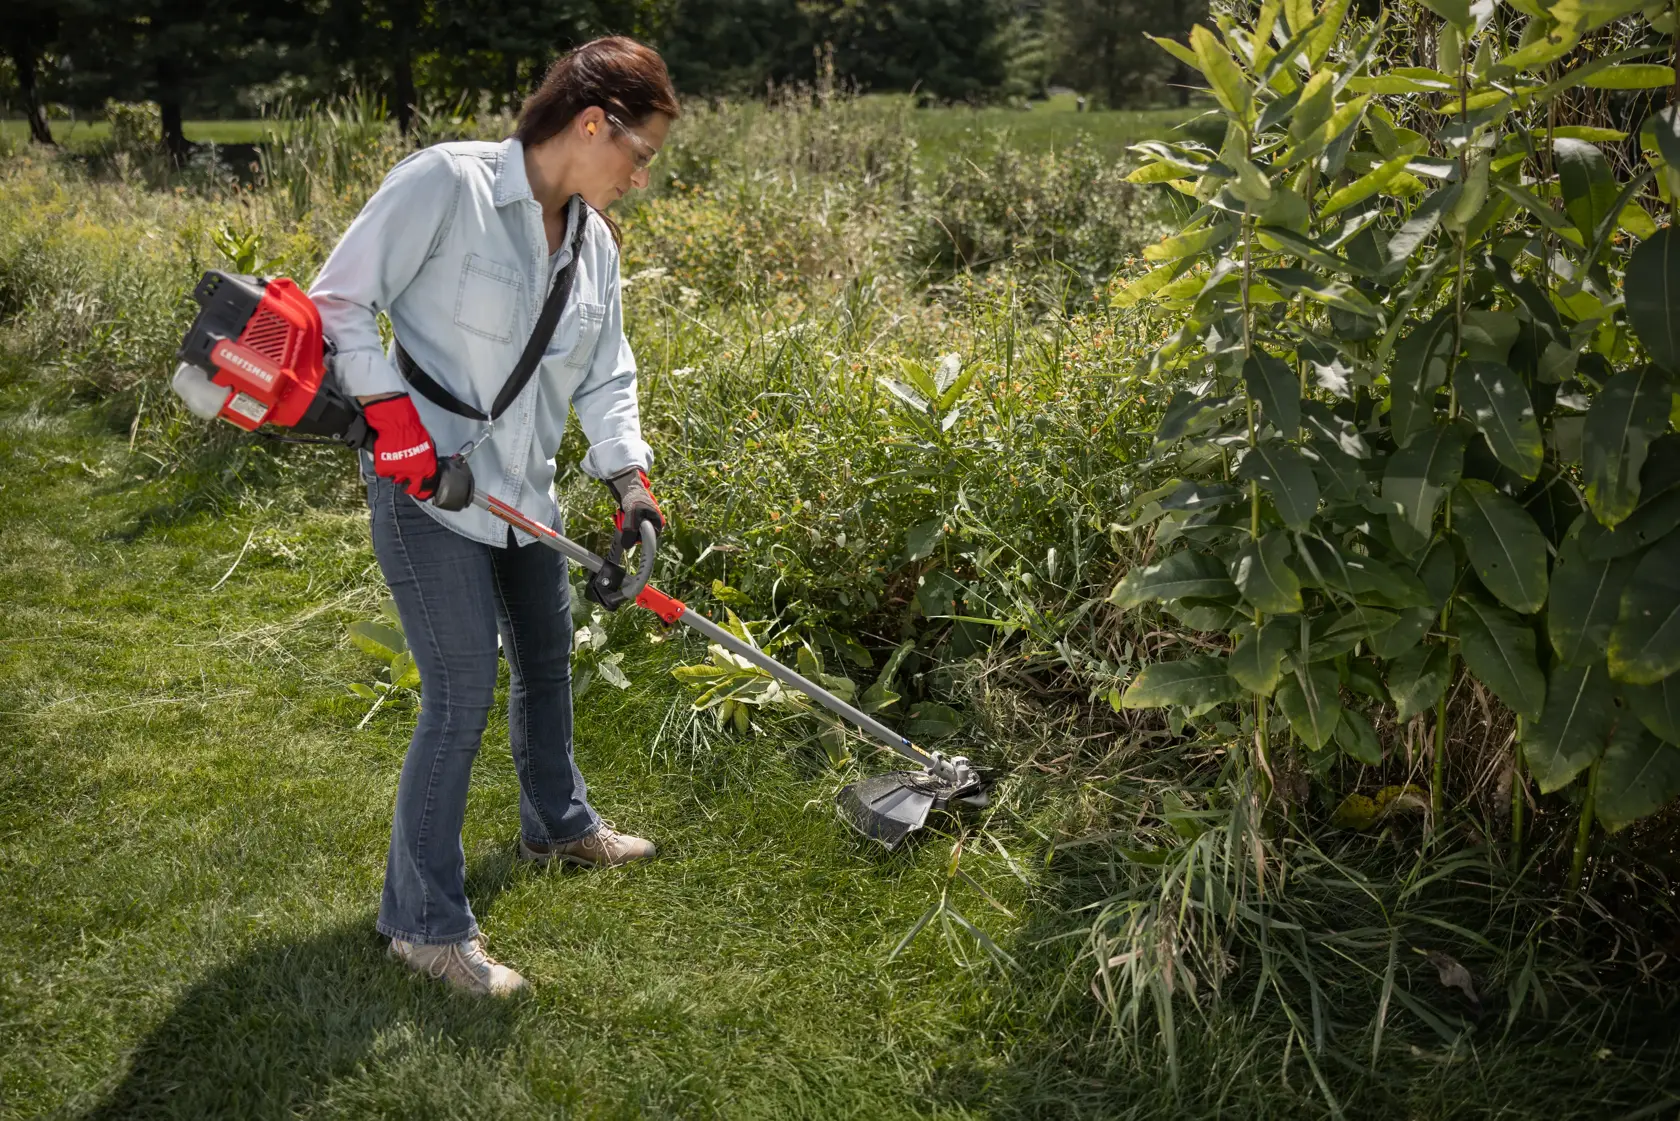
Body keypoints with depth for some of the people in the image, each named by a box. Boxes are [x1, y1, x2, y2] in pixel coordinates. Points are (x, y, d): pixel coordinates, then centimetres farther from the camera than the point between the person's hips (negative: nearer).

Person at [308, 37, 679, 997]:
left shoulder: (595, 241, 6)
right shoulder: (447, 181, -18)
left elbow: (604, 375, 8)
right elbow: (341, 301, -16)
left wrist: (628, 472, -6)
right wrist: (392, 409, -22)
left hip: (524, 490, 8)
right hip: (426, 486, -8)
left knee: (547, 658, 21)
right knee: (463, 693, -8)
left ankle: (560, 824, 46)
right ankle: (425, 921, 7)